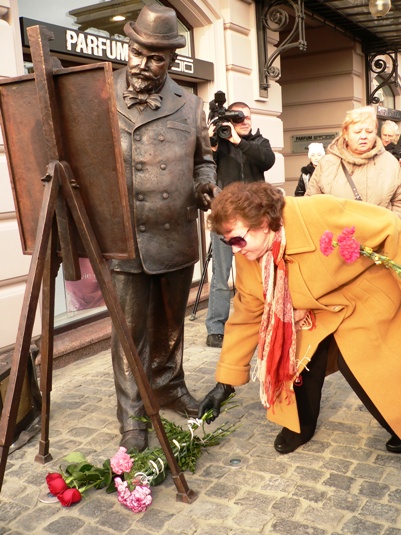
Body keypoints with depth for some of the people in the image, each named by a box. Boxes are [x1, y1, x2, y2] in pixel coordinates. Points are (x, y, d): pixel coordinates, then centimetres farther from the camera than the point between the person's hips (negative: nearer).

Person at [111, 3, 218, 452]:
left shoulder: (189, 106, 7)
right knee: (130, 328, 3)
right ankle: (131, 417, 19)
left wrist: (205, 184, -4)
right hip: (124, 240, -3)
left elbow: (202, 159, 17)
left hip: (176, 238, 3)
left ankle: (167, 385, 40)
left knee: (171, 321, 18)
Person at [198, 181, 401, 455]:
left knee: (370, 372, -16)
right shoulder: (248, 259, -14)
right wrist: (226, 381, -5)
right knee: (294, 355, -13)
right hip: (316, 312, 5)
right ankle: (300, 426, 15)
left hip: (368, 302, -5)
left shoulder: (320, 214, -35)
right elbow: (246, 317, -6)